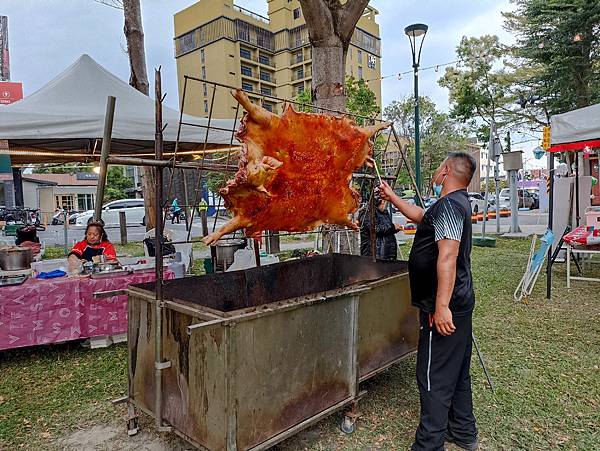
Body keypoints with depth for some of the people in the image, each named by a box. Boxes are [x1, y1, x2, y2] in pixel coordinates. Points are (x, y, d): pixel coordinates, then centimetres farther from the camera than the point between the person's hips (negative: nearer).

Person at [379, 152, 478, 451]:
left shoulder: (448, 205, -18)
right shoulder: (458, 202, 15)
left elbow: (448, 256, -27)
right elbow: (419, 216, 29)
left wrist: (441, 306, -29)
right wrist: (392, 197, 35)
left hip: (444, 308, -11)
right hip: (459, 303, 11)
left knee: (434, 378, -2)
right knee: (457, 371, 21)